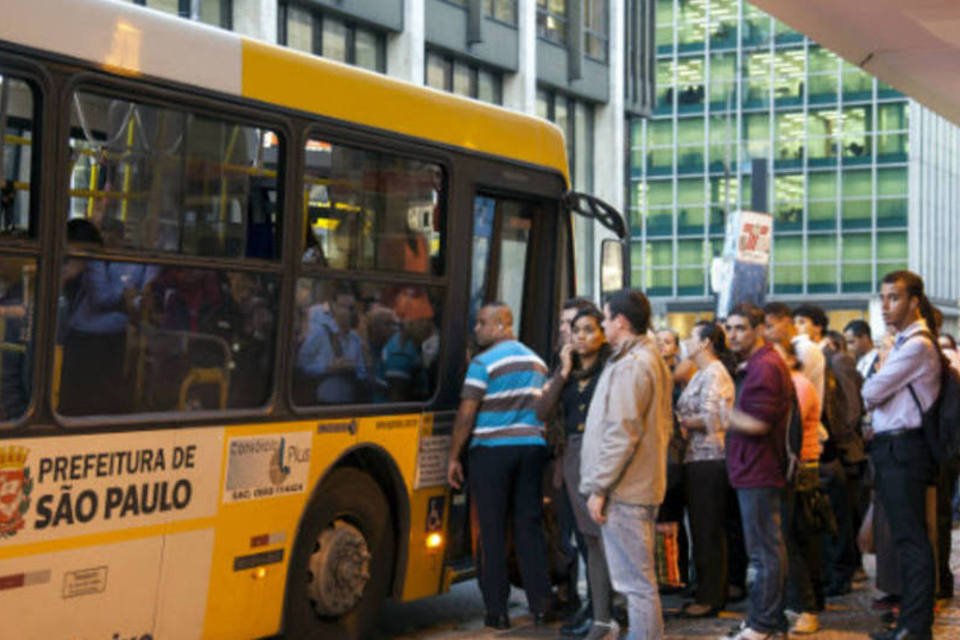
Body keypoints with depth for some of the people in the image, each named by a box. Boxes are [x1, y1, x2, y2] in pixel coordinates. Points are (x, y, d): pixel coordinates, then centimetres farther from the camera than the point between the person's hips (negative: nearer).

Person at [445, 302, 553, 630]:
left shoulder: (483, 363, -8)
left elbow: (466, 414, -10)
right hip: (532, 447, 5)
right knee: (530, 527, 8)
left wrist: (453, 457, -3)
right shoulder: (537, 361, 13)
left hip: (491, 452, -5)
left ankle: (497, 611, 2)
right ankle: (541, 606, 8)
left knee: (493, 531, 0)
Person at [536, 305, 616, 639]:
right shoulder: (567, 372, 14)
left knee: (602, 538, -8)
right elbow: (543, 412, 4)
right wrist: (564, 372, -1)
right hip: (573, 457, 7)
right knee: (590, 539, 10)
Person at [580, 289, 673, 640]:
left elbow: (621, 434, -21)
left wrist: (599, 487, -16)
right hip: (644, 484, 11)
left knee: (636, 581, -6)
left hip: (624, 491, -11)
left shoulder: (630, 366, -16)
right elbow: (663, 426, 21)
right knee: (639, 578, 17)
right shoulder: (652, 359, 16)